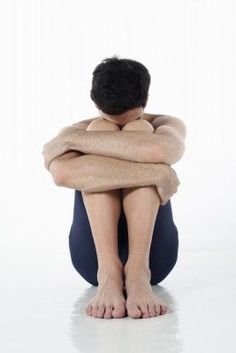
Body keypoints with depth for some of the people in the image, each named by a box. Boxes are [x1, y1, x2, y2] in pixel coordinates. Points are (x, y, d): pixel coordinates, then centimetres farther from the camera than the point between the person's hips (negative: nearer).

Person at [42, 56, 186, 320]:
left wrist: (74, 139, -23)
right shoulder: (82, 130, -2)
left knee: (140, 131, -20)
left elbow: (162, 151, -31)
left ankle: (139, 271, -33)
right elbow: (61, 174, -29)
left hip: (151, 252, 0)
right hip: (95, 253, 0)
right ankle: (108, 272, -34)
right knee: (99, 129, -19)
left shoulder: (166, 124, -1)